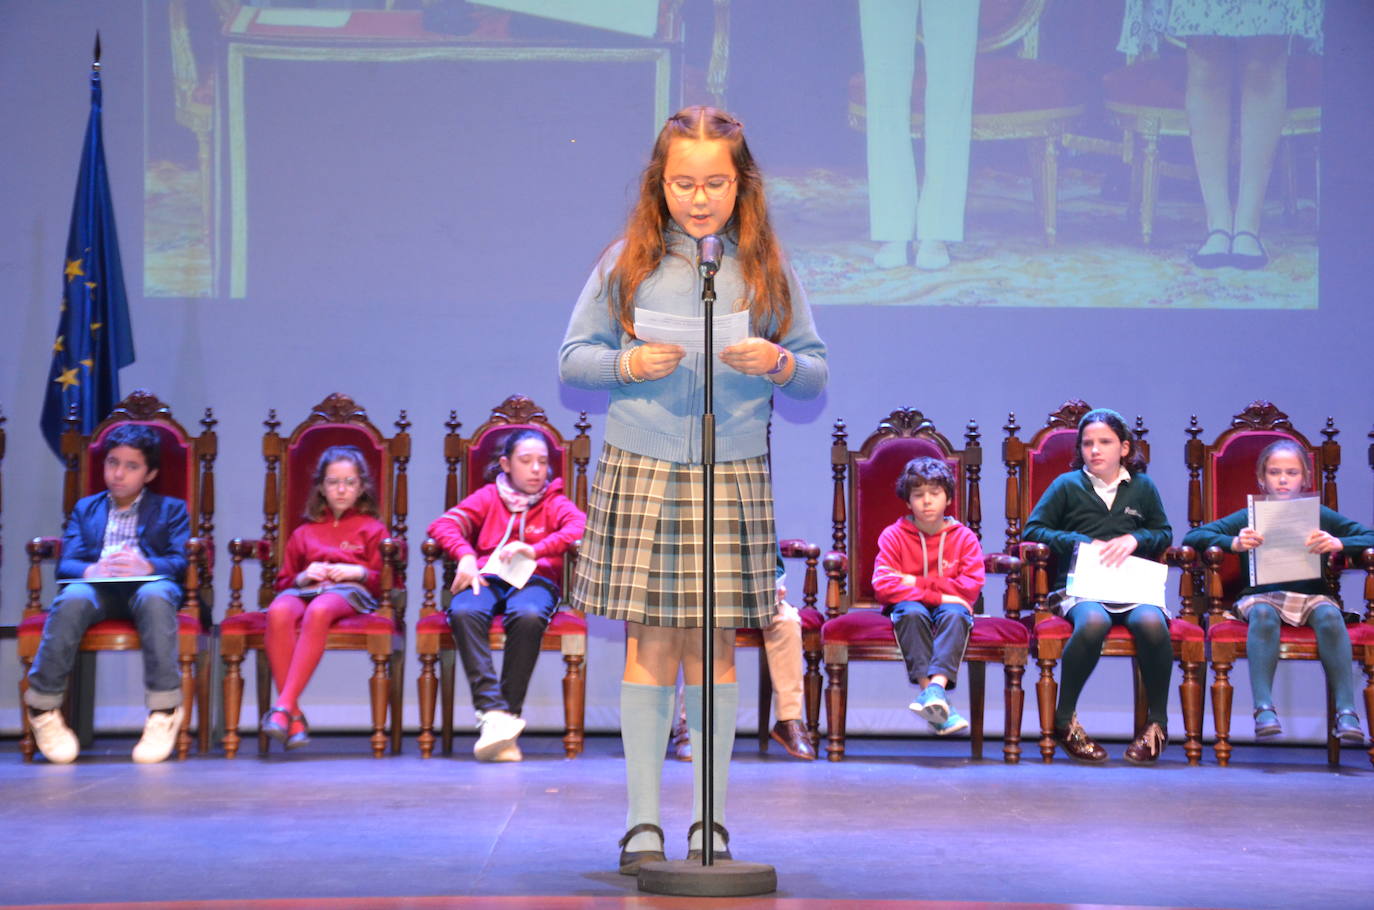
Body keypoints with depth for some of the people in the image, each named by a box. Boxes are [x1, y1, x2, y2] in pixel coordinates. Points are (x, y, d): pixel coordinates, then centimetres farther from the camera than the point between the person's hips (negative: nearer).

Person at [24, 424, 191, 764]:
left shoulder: (170, 509, 23)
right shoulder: (85, 508, 28)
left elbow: (181, 562, 4)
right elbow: (66, 563, 11)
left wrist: (148, 567, -19)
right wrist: (91, 570, -14)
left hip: (147, 585, -1)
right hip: (97, 587, 2)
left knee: (154, 596, -39)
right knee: (71, 599, -35)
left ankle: (164, 711, -41)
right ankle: (43, 707, -30)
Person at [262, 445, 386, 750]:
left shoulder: (372, 529, 24)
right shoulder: (303, 533, 31)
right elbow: (283, 581, 28)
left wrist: (360, 572, -3)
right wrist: (303, 577, 6)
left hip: (350, 593, -3)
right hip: (305, 589, 3)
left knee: (318, 611, -42)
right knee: (278, 612, -38)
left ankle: (283, 706, -48)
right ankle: (294, 715, -41)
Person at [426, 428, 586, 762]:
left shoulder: (555, 503, 21)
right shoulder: (489, 497, 24)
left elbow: (580, 527, -1)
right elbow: (444, 524, 9)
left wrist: (535, 550, -17)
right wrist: (465, 556, -13)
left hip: (534, 580, -1)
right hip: (486, 577, 1)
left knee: (528, 616, -39)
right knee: (464, 612, -37)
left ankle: (508, 713, -37)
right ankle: (493, 713, -46)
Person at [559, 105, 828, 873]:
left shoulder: (766, 269, 6)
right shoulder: (628, 262, 3)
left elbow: (817, 372, 9)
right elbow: (572, 360, 6)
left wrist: (776, 363, -11)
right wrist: (629, 363, -12)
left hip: (735, 472, 1)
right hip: (641, 468, -1)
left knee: (717, 641, 4)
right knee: (651, 642, 0)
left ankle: (712, 822, 13)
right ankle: (644, 822, 10)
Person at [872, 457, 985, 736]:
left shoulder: (964, 537, 5)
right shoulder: (893, 535, 2)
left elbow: (971, 587, -7)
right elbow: (883, 586, -11)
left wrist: (917, 583, -11)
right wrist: (937, 595, -17)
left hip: (948, 607, 1)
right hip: (910, 607, -1)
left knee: (955, 613, -34)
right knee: (912, 611, -35)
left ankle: (936, 687, -52)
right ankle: (937, 702, -47)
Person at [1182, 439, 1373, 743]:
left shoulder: (1321, 516, 10)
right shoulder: (1250, 517, 8)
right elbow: (1193, 536, 1)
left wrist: (1339, 543, -18)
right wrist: (1233, 543, -18)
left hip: (1312, 593, 1)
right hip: (1262, 595, -1)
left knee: (1330, 616, -31)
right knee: (1263, 615, -34)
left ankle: (1346, 712, -34)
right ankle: (1264, 709, -39)